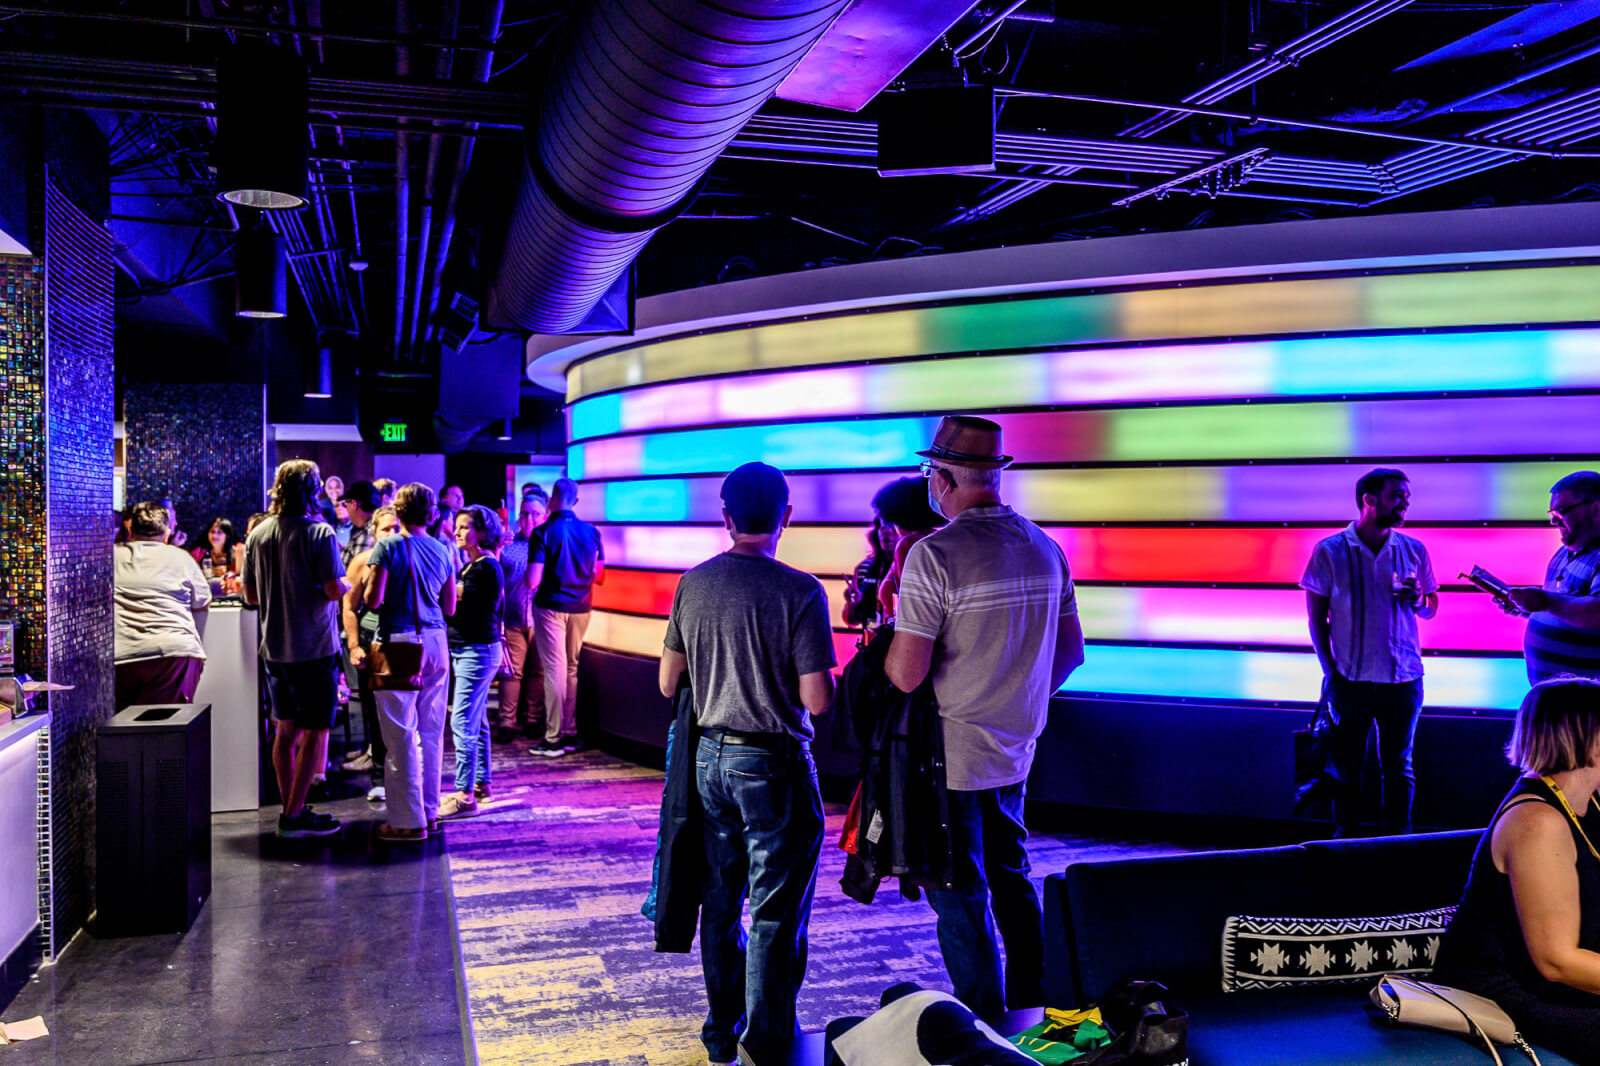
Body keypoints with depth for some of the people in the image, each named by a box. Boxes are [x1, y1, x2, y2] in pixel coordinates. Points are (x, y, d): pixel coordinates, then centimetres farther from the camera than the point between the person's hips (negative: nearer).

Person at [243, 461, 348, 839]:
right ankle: (294, 816, 1)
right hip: (314, 648, -6)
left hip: (275, 648, 6)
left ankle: (290, 809, 21)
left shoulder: (258, 534, 4)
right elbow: (334, 590, -18)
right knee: (315, 733, 1)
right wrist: (349, 582, 3)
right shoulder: (319, 532, -13)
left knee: (285, 731, 14)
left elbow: (251, 595, 9)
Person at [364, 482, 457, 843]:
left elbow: (372, 600, -11)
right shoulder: (442, 550, 8)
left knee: (401, 734, -1)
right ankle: (429, 809, 21)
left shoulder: (388, 547, -6)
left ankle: (409, 820, 2)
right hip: (436, 641, 5)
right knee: (431, 731, 13)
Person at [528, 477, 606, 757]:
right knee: (571, 668, 15)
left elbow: (533, 581, -16)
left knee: (555, 669, 0)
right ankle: (570, 733, 20)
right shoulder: (591, 532, 1)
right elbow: (600, 577, 7)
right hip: (581, 608, 4)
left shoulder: (543, 533, -12)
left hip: (551, 607, -4)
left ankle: (554, 738, 2)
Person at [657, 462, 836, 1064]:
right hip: (774, 765, -5)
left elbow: (668, 684, 6)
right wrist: (822, 671, 3)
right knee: (775, 916, 7)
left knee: (721, 903, 18)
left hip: (711, 757, 5)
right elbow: (817, 700, -18)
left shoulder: (692, 584, 0)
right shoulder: (799, 591, -16)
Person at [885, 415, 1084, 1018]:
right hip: (1015, 750, 7)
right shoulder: (1045, 548, 2)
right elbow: (1071, 650, 10)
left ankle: (984, 1025, 18)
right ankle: (1030, 1006, 35)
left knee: (959, 895, 8)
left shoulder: (934, 555, -20)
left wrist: (884, 640, -2)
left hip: (950, 756, -7)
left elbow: (905, 676, -22)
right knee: (1011, 878, 23)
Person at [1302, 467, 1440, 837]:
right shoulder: (1329, 551, -2)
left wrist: (1418, 598, -10)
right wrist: (1329, 669, -6)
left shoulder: (1414, 550, 6)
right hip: (1349, 680, -2)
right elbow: (1316, 616, 0)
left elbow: (1431, 609, 14)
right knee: (1346, 768, 5)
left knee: (1398, 766, 8)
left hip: (1403, 679, 2)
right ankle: (1346, 841, 18)